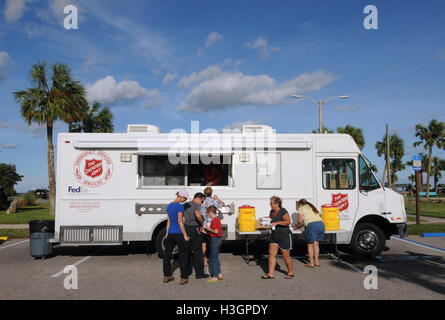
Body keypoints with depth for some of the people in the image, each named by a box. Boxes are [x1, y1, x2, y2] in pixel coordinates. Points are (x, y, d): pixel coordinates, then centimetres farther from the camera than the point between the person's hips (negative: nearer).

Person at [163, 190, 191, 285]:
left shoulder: (169, 206, 9)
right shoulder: (180, 206, -14)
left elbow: (168, 221, 14)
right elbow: (180, 222, -17)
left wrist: (167, 234, 18)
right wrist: (185, 235, -13)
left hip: (171, 233, 7)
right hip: (179, 233, -7)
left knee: (167, 255, 12)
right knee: (183, 256, 2)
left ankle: (167, 276, 20)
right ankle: (184, 277, 6)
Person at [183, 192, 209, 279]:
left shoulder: (185, 205, 14)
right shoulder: (196, 205, -13)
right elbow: (198, 215, -32)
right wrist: (202, 223, -16)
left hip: (186, 229, 8)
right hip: (194, 229, -8)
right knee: (198, 252, 0)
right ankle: (199, 273, 4)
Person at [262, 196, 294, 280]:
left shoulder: (283, 211, -14)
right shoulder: (272, 211, 10)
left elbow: (288, 222, -21)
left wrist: (277, 223, -25)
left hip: (285, 236, -7)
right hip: (274, 236, 8)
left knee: (286, 255, 3)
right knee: (272, 254, 0)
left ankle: (291, 273, 22)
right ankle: (270, 274, 3)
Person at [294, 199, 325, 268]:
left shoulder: (301, 208, 11)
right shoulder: (312, 207, 31)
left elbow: (300, 221, 6)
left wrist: (297, 225, 26)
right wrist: (301, 225, 41)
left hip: (311, 225, -6)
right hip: (321, 224, 6)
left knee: (310, 245, 4)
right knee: (315, 244, 14)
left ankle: (311, 263, 6)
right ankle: (316, 261, 15)